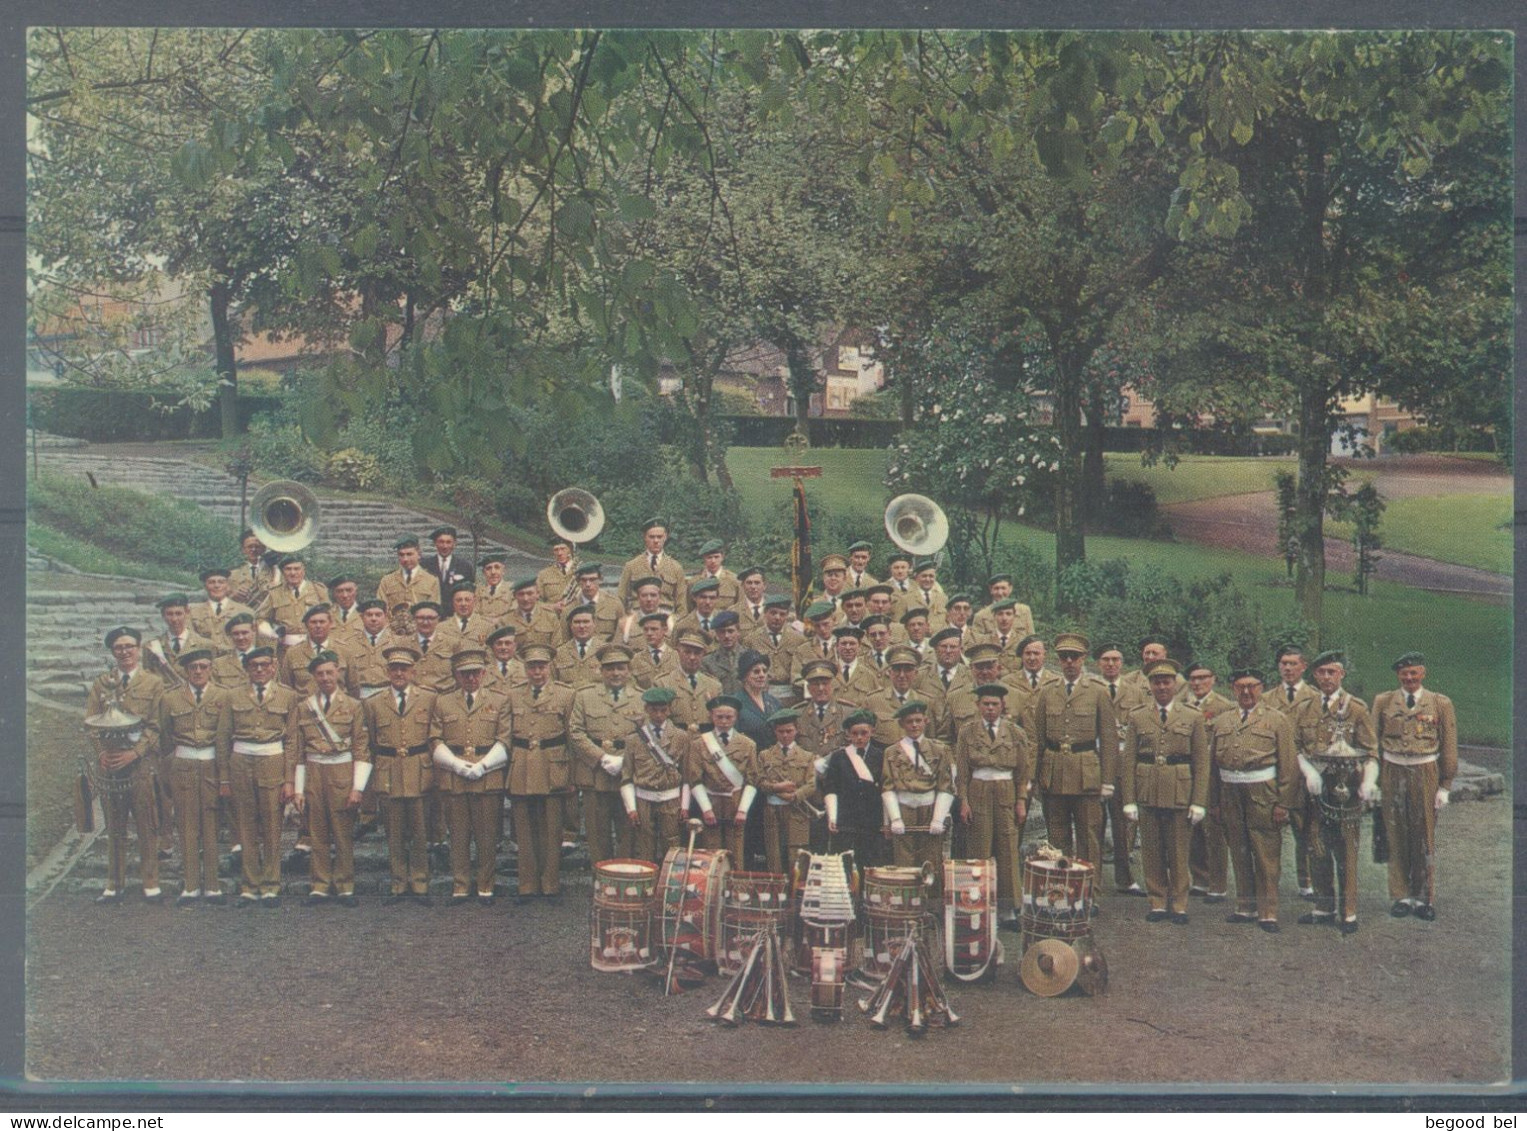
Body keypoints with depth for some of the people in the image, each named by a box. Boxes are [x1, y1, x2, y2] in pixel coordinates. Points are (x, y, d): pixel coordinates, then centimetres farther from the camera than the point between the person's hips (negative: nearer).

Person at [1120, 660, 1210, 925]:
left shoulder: (1193, 717, 5)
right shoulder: (1137, 716, 7)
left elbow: (1201, 763, 3)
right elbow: (1128, 760, 4)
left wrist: (1199, 802, -4)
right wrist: (1129, 800, -2)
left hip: (1180, 793, -1)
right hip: (1147, 792, 1)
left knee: (1179, 851, 5)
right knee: (1151, 851, 6)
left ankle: (1179, 905, 16)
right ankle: (1157, 903, 17)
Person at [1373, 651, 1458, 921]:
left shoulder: (1441, 704, 2)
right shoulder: (1383, 702, 5)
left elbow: (1449, 749, 3)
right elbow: (1374, 743, 8)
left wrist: (1445, 787, 0)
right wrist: (1373, 780, 3)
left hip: (1425, 774, -1)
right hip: (1392, 774, 1)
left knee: (1425, 837, 4)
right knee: (1397, 837, 5)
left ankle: (1424, 898, 14)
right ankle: (1401, 896, 14)